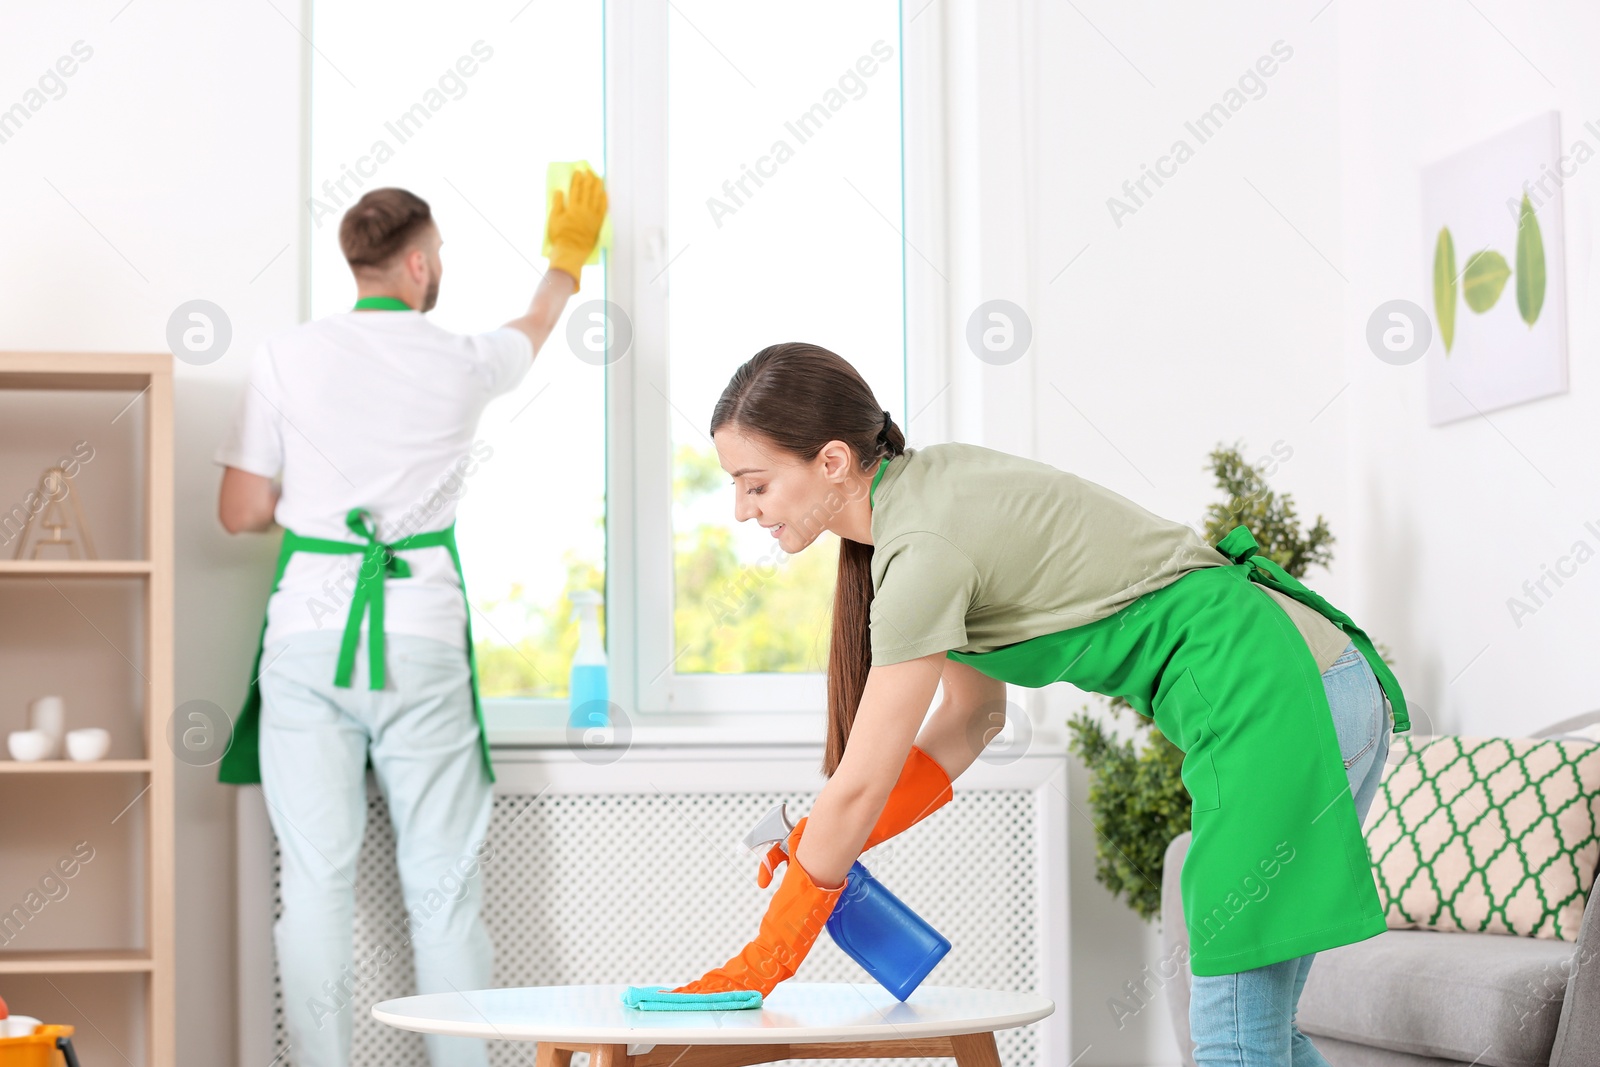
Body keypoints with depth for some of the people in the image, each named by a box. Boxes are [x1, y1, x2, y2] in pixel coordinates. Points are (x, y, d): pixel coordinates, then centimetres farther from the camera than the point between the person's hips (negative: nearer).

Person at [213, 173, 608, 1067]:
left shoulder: (290, 357, 0)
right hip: (421, 639, 0)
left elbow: (241, 513, 3)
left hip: (310, 632, 0)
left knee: (317, 881, 2)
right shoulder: (462, 363, 3)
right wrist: (567, 255, 48)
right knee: (444, 888, 5)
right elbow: (539, 327, 28)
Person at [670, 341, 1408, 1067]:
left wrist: (758, 968, -4)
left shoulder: (926, 547, -18)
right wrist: (821, 844, 10)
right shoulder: (933, 480, 10)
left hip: (1277, 699, -10)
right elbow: (971, 717, 17)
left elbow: (859, 787, -14)